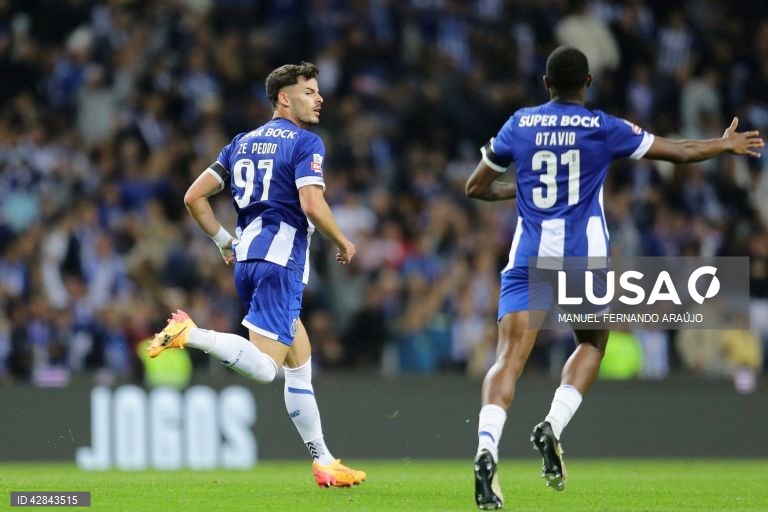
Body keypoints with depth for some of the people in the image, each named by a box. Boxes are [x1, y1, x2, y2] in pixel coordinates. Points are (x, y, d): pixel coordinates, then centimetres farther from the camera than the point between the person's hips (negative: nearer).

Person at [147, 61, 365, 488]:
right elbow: (311, 204, -17)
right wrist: (343, 242, -1)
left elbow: (194, 197, 15)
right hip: (280, 260, -9)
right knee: (264, 368, -16)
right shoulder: (305, 143, -3)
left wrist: (225, 242, 22)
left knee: (300, 357, 15)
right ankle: (189, 335, -28)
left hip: (246, 260, 9)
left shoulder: (242, 143, 18)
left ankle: (323, 461, 15)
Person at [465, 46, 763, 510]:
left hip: (528, 257, 1)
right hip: (584, 256, -1)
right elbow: (677, 152, 10)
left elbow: (476, 187, 16)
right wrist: (726, 145, 27)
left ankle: (487, 449, -31)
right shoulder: (603, 128, 1)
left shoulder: (519, 125, 8)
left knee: (510, 358, -8)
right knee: (592, 344, 22)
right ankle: (553, 426, -1)